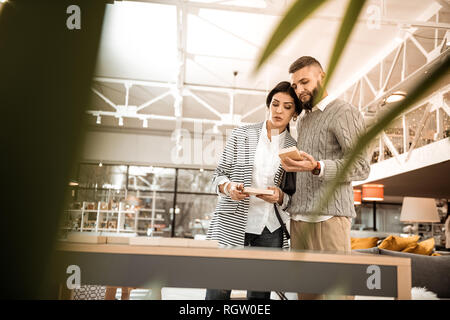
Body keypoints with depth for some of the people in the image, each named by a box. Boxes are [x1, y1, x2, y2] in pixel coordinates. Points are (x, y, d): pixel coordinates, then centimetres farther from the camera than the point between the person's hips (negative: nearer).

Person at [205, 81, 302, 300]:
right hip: (231, 224, -1)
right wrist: (229, 187, -16)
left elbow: (294, 197, 10)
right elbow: (219, 174, 5)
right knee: (217, 292, -2)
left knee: (260, 294, 8)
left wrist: (280, 196, -12)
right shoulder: (241, 134, 4)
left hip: (270, 230, 2)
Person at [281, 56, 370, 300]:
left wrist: (317, 167, -25)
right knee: (305, 289, 7)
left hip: (328, 216, -7)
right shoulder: (302, 120, 24)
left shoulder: (344, 112, 0)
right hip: (298, 216, 7)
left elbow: (361, 167, -9)